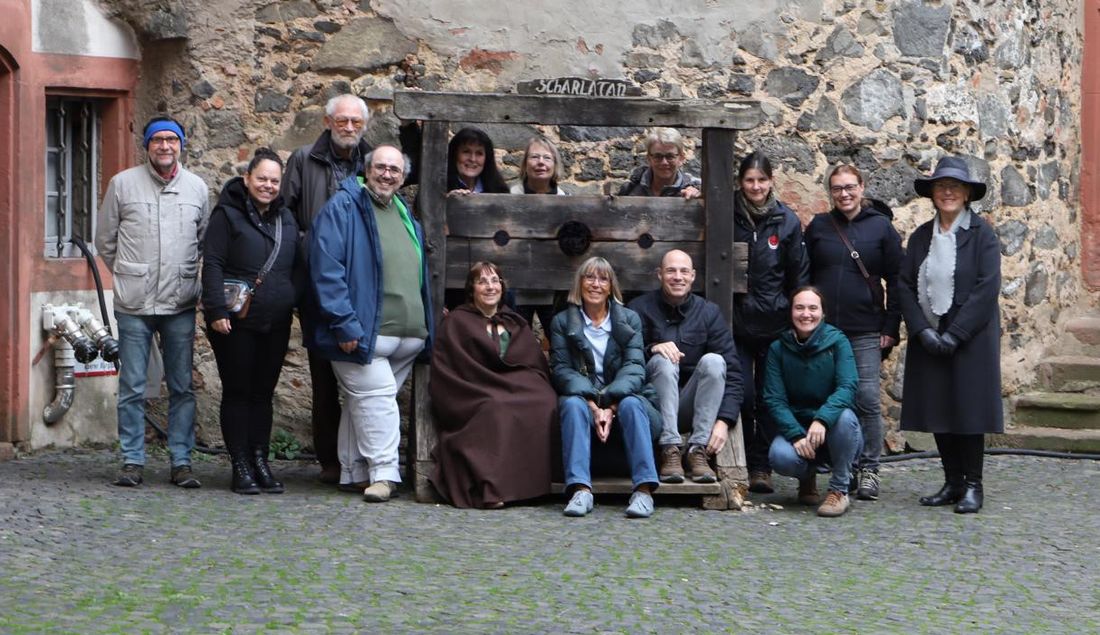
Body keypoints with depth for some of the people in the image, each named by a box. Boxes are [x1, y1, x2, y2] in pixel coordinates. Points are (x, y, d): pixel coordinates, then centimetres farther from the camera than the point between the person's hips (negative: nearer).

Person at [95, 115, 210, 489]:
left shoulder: (197, 187, 6)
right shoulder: (123, 183, 1)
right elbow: (105, 240, 9)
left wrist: (184, 274, 13)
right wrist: (128, 275, 9)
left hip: (181, 304, 2)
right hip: (134, 304, -1)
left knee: (182, 388, 5)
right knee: (132, 388, 1)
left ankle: (181, 461, 11)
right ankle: (132, 461, 8)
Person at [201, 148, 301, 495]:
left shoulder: (286, 218, 14)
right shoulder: (227, 214, -4)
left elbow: (296, 267, 20)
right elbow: (212, 264, -10)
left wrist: (294, 300, 5)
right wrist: (217, 310, -17)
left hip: (275, 323, 5)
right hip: (236, 322, -5)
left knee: (264, 393, 9)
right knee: (237, 392, 1)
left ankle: (260, 461, 15)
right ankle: (241, 466, 5)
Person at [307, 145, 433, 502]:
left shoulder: (406, 217, 21)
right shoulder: (343, 208, -4)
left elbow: (420, 276, 29)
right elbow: (327, 269, -13)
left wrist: (426, 327, 22)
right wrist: (344, 324, -18)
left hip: (407, 337, 7)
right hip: (362, 332, -7)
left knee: (364, 402, 11)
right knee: (376, 395, -12)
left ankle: (355, 473, 15)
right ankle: (383, 473, -7)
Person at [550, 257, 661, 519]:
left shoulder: (629, 320, 12)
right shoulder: (562, 322, 10)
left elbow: (634, 368, -2)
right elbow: (561, 370, -2)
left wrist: (610, 406, -20)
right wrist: (593, 405, -20)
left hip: (622, 399, 0)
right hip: (582, 397, 0)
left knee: (631, 404, -33)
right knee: (573, 404, -33)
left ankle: (644, 489, -42)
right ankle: (580, 489, -45)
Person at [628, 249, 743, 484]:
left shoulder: (709, 312, 3)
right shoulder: (640, 309, 1)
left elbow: (732, 371, -5)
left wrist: (724, 421, -19)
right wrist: (651, 349, -26)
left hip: (693, 409, 1)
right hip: (655, 409, -1)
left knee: (713, 360, -23)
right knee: (663, 361, -27)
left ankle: (698, 451, -27)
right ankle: (670, 451, -32)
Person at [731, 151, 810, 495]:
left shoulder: (787, 220, 2)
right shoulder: (728, 215, 0)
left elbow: (799, 274, 7)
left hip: (774, 323, 1)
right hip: (736, 321, 0)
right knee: (742, 395, -5)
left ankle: (763, 467, 11)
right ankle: (744, 463, 6)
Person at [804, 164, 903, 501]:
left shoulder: (881, 227, 4)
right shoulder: (818, 227, 10)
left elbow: (896, 280, 3)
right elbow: (803, 277, 12)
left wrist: (891, 327, -2)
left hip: (865, 330, -2)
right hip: (822, 328, 2)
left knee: (867, 397, -6)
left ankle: (868, 468, 3)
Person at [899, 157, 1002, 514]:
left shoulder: (981, 234, -4)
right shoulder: (921, 237, 9)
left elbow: (986, 289, -11)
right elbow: (906, 286, 5)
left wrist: (954, 334, -15)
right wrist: (922, 330, -9)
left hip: (970, 337, -4)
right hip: (929, 337, 4)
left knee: (968, 407, -3)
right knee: (937, 410, 5)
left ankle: (973, 485, 6)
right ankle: (952, 483, 15)